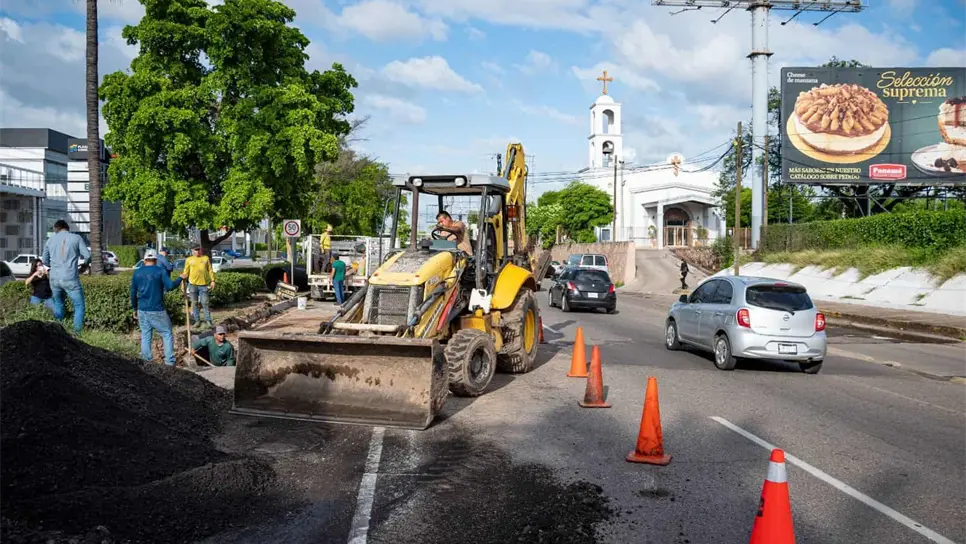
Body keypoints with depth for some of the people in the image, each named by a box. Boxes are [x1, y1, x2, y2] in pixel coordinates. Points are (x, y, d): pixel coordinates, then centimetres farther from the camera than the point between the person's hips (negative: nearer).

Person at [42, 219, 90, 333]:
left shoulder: (51, 240, 12)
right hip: (70, 279, -4)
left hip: (54, 279, 4)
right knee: (79, 306, 2)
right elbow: (87, 256, -1)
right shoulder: (76, 238, 1)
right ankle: (77, 332, -6)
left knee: (58, 304, 21)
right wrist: (84, 264, 21)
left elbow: (45, 261, 19)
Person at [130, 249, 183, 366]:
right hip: (157, 310, -4)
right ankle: (169, 361, -3)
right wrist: (180, 278, -2)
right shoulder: (161, 271, -5)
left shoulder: (137, 273, 8)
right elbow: (169, 286, -16)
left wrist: (135, 309, 20)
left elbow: (133, 293, 11)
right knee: (167, 334, 4)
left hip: (142, 310, 4)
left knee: (145, 335, 11)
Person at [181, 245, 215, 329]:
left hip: (204, 284, 0)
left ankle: (208, 321, 7)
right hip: (193, 284, 1)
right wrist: (183, 276, -11)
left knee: (205, 303, 0)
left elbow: (210, 270, 9)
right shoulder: (189, 260, 8)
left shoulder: (206, 258, 10)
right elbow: (186, 272, 6)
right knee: (194, 303, 7)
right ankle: (197, 321, 15)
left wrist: (212, 281, 2)